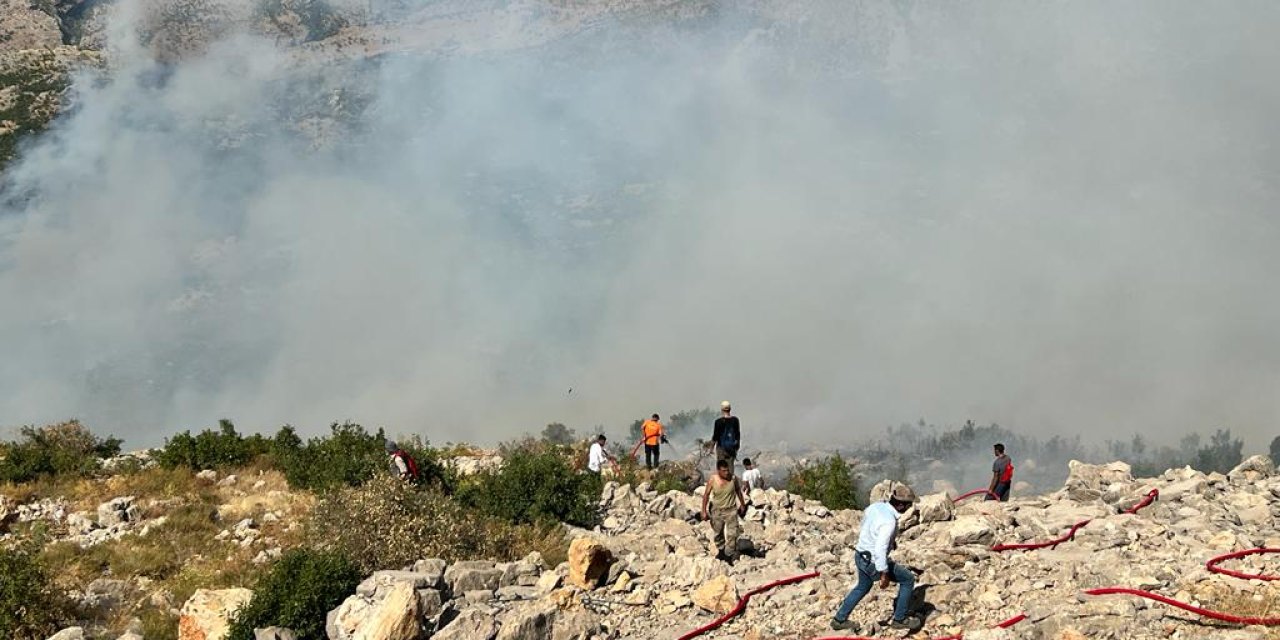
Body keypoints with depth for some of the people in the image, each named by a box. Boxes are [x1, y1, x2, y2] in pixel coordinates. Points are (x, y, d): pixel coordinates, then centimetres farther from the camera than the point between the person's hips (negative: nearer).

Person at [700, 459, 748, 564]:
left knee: (732, 534, -10)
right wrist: (704, 511, -5)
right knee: (718, 534, 17)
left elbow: (738, 491, 5)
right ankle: (721, 551, 40)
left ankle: (729, 556, -1)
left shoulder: (733, 479, -14)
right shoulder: (712, 480, -16)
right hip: (717, 511, 1)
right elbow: (706, 495, -5)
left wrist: (742, 505, 14)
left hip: (731, 510, -1)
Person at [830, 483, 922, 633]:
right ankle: (899, 619, 20)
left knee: (863, 587, 32)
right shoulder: (889, 522, -30)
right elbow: (880, 549, -32)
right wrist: (884, 574, -25)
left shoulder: (876, 507, -4)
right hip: (874, 563, -8)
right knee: (908, 579, 10)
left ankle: (839, 619, 39)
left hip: (861, 556, 8)